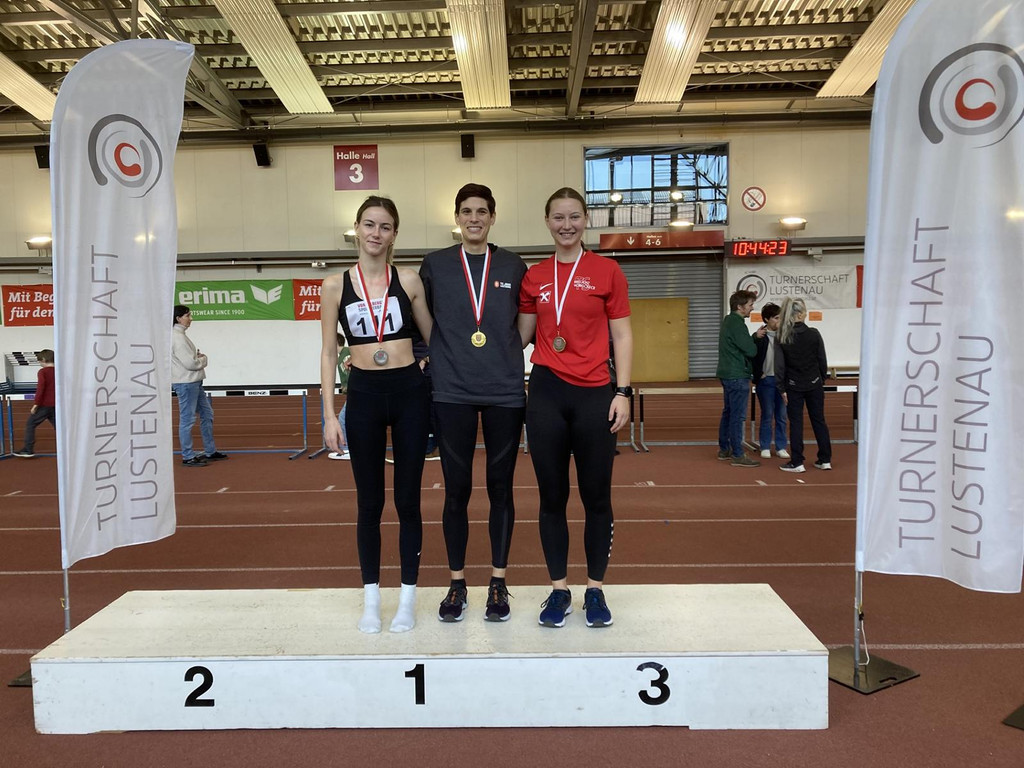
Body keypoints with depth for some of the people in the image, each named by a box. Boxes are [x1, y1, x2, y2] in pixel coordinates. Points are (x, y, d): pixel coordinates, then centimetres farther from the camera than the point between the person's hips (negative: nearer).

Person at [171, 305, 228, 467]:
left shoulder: (181, 335, 15)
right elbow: (190, 363, -21)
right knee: (187, 420, -4)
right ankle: (188, 457, 3)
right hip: (186, 383, -11)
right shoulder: (177, 338, -16)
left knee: (207, 414, 16)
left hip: (194, 382, 11)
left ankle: (210, 451, 24)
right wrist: (203, 359, -3)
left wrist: (199, 357, 1)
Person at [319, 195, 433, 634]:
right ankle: (371, 598, 22)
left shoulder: (408, 281, 2)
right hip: (363, 395, 0)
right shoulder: (335, 286, 3)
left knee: (408, 499, 6)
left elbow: (433, 338, 8)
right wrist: (329, 414, -2)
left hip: (410, 392, 0)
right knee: (369, 502, 8)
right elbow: (328, 353, 4)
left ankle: (408, 597, 20)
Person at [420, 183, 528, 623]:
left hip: (505, 392, 1)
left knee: (500, 488, 7)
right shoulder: (435, 265, 6)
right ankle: (457, 584, 19)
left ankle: (498, 583, 20)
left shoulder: (513, 267, 8)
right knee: (456, 490, 4)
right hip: (453, 393, 0)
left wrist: (508, 353, 6)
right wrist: (431, 357, 5)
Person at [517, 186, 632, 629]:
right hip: (546, 392, 2)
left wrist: (623, 392, -6)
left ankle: (595, 589, 23)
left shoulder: (607, 272, 1)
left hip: (594, 395, -2)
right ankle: (558, 590, 23)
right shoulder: (533, 277, 8)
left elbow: (622, 335, 1)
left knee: (596, 497, 7)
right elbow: (521, 336, 13)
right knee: (552, 496, 9)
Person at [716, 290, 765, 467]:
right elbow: (751, 351, -17)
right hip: (737, 376, -10)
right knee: (737, 416, -6)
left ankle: (724, 450, 23)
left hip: (727, 374, 10)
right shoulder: (737, 324, -17)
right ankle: (738, 455, -2)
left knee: (728, 412, 16)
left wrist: (754, 336, 3)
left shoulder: (728, 321, 14)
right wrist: (756, 338, 3)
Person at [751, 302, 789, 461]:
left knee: (782, 416, 7)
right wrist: (758, 377, -8)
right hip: (766, 381, -3)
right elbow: (753, 358, -4)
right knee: (767, 415, 4)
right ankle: (765, 447, 14)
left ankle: (781, 447, 16)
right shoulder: (759, 337, -4)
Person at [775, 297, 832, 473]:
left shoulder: (782, 338, -8)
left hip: (794, 387, -1)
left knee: (796, 423, 5)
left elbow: (779, 365, -7)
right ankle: (825, 460, 18)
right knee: (819, 420, 12)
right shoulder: (813, 334, -9)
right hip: (814, 385, 1)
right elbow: (822, 360, -2)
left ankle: (797, 462, 5)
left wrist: (782, 389, -1)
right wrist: (822, 379, 13)